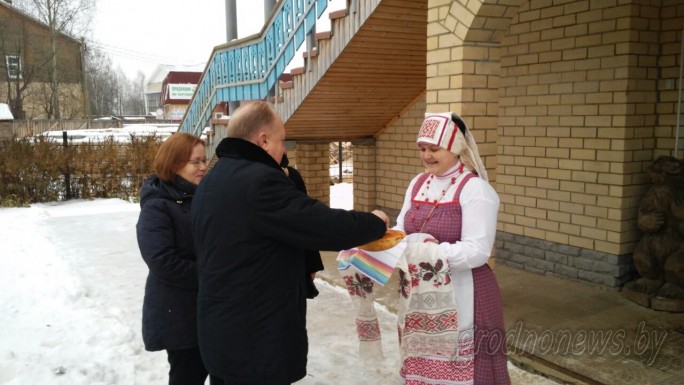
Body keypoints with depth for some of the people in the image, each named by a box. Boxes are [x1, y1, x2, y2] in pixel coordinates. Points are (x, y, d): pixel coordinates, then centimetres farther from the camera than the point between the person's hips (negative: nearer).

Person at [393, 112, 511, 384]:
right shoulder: (418, 183, 8)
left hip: (461, 297, -6)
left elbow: (477, 251, -21)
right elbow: (401, 230, 8)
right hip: (420, 296, 7)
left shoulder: (475, 189, -13)